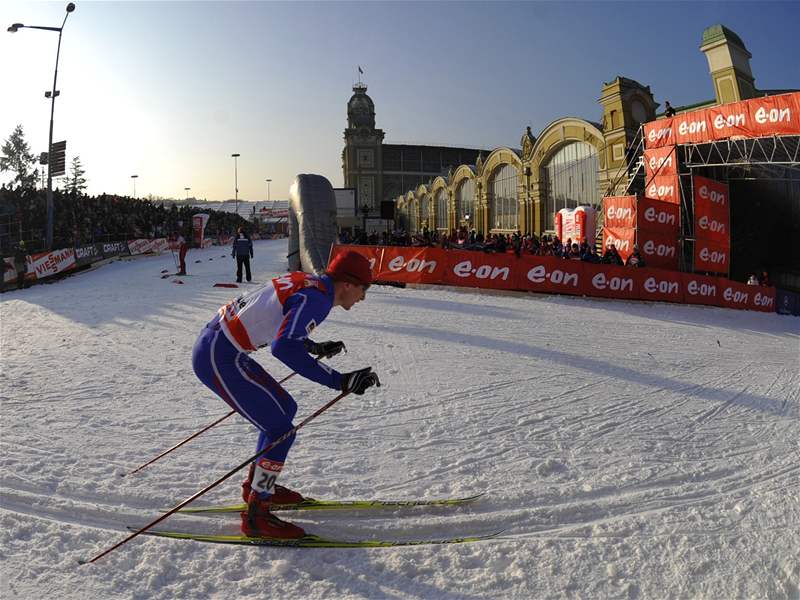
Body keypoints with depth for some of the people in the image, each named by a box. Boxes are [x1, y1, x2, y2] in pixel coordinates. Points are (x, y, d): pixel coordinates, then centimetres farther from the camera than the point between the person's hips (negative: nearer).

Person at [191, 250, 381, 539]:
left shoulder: (307, 282, 10)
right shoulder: (317, 298, -19)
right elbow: (284, 348, -35)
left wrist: (314, 348, 34)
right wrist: (339, 381, -34)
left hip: (215, 346, 10)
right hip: (219, 358, -10)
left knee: (285, 408, 19)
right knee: (280, 429, -6)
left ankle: (257, 484, 34)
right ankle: (256, 515, 6)